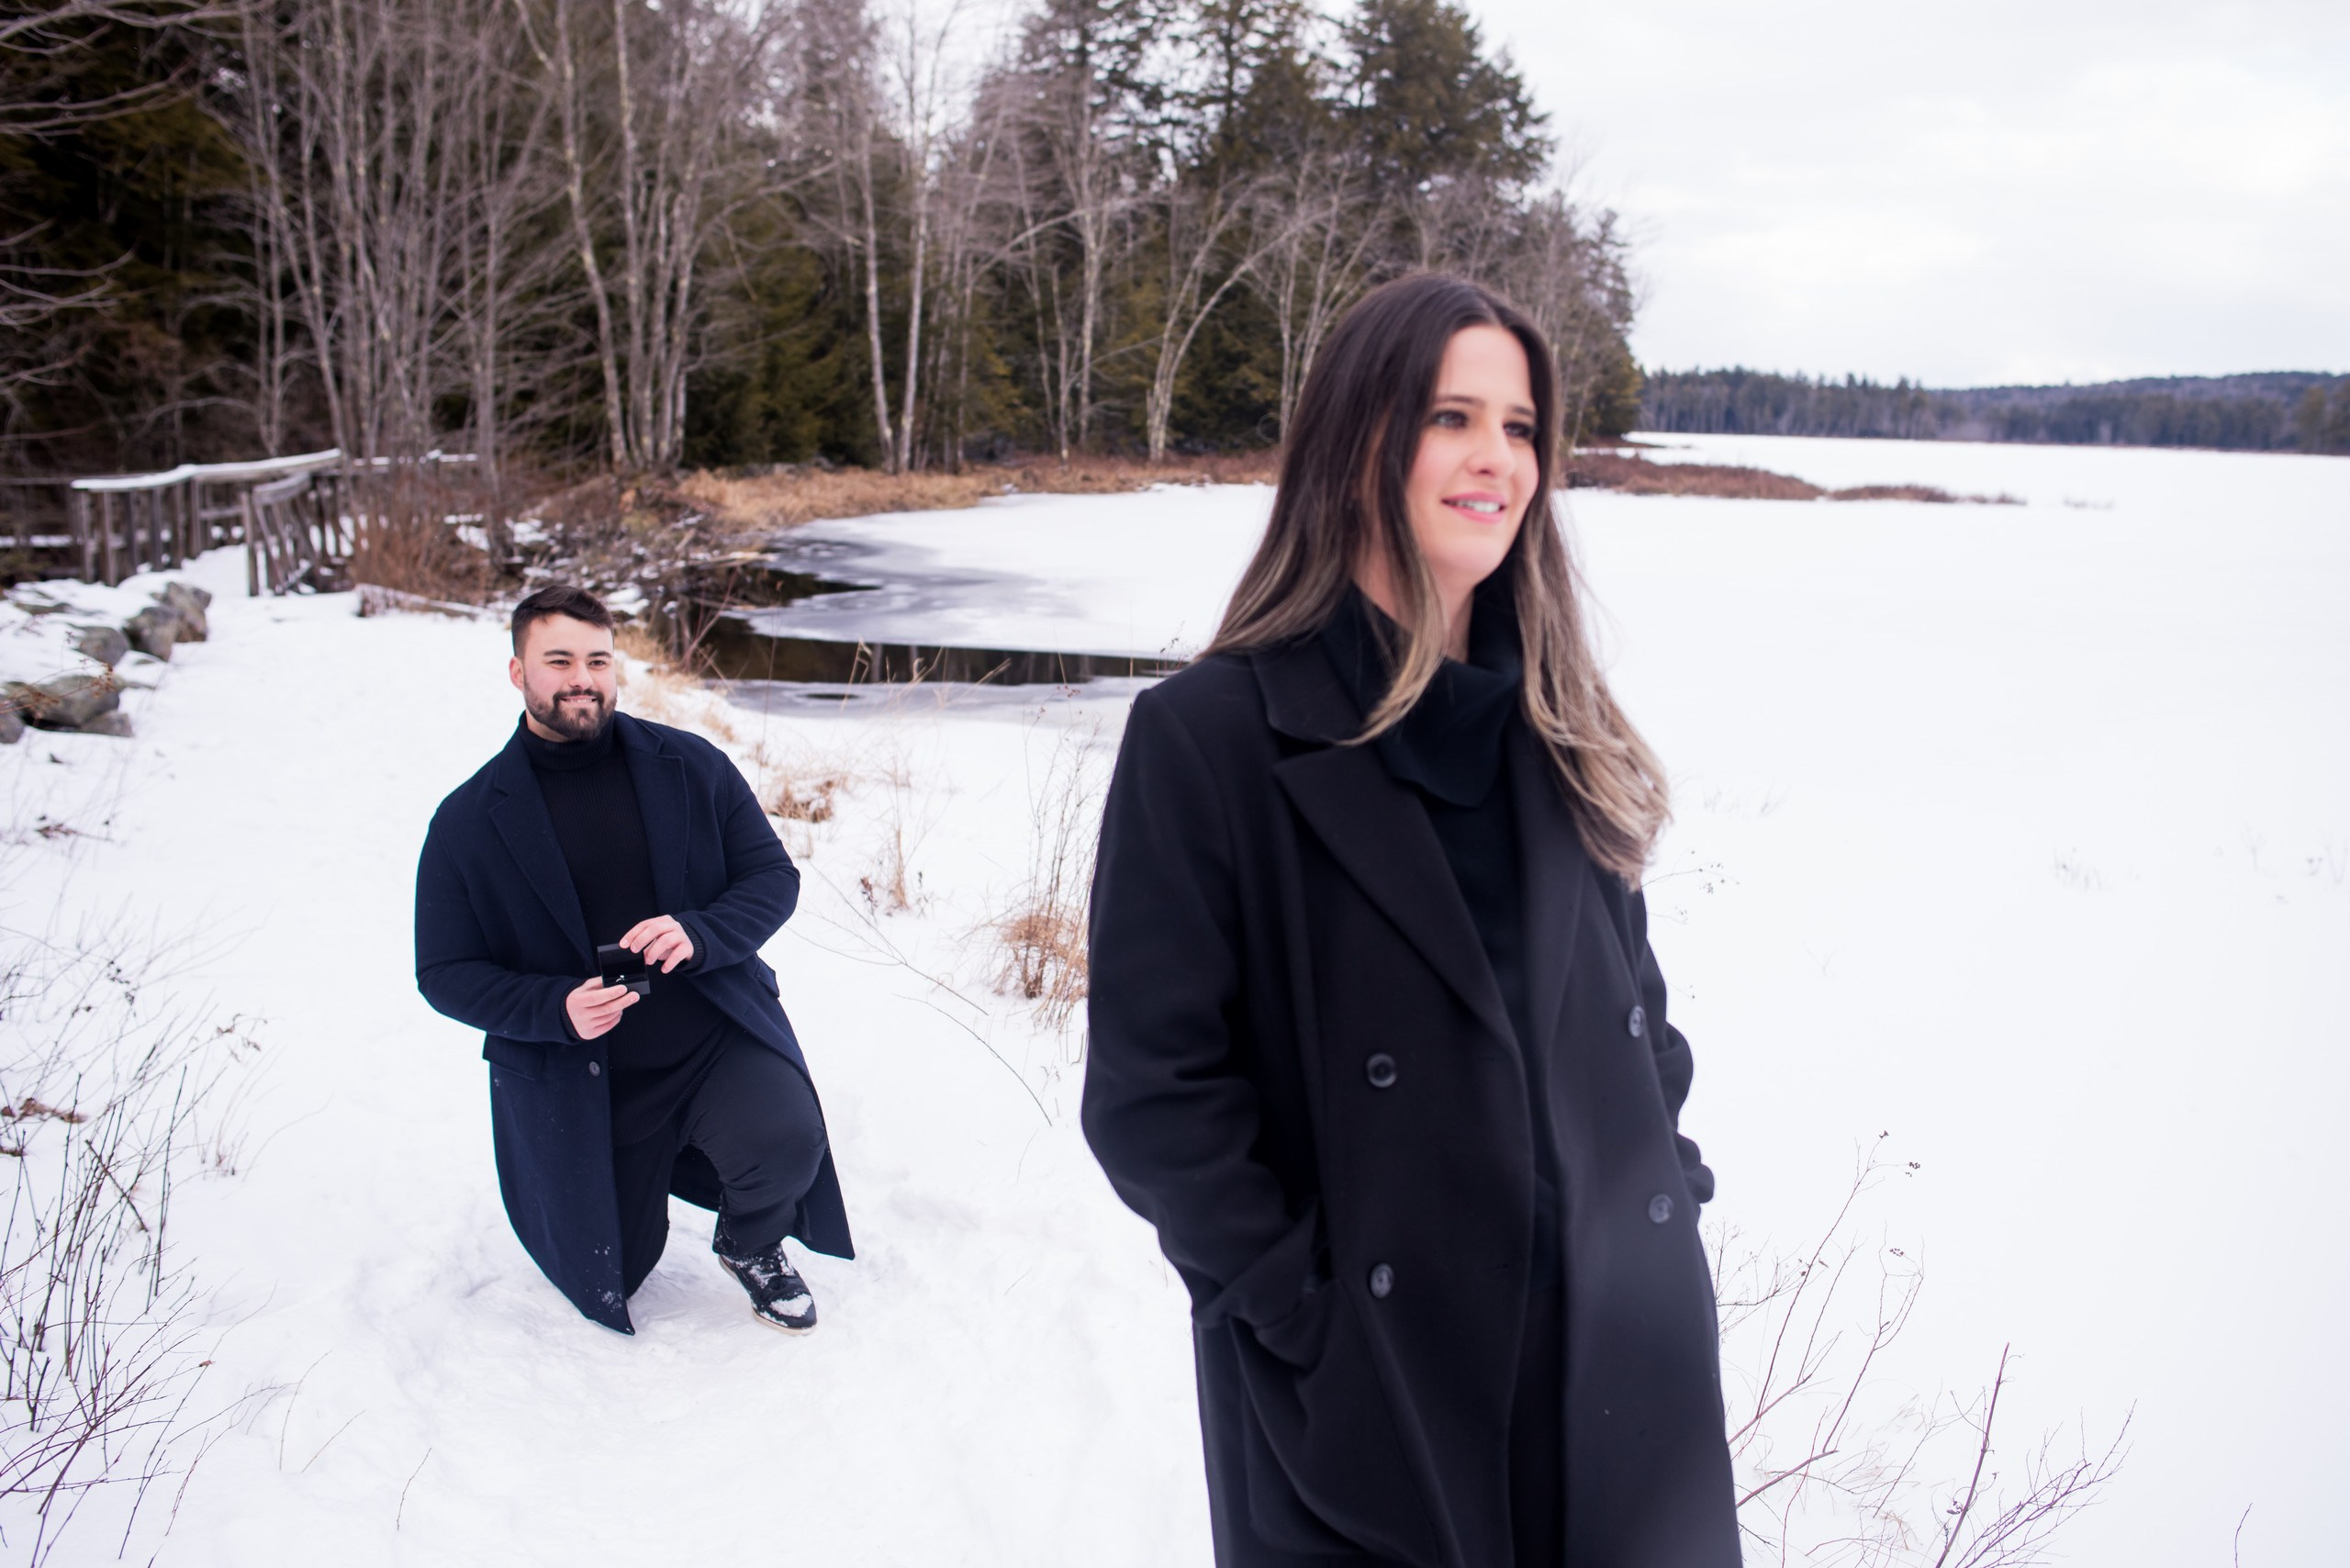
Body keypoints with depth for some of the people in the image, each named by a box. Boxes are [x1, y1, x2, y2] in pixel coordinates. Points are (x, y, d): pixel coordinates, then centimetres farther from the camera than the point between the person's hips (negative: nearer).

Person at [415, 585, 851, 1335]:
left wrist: (699, 935, -22)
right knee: (607, 1283, 9)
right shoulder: (469, 821, -5)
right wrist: (556, 1009, -22)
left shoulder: (691, 766, -3)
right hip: (581, 1081, 0)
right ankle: (647, 1169, 43)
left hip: (718, 1036, 0)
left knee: (786, 1145, -30)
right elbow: (446, 973, -4)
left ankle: (751, 1242, 7)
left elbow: (773, 876, -1)